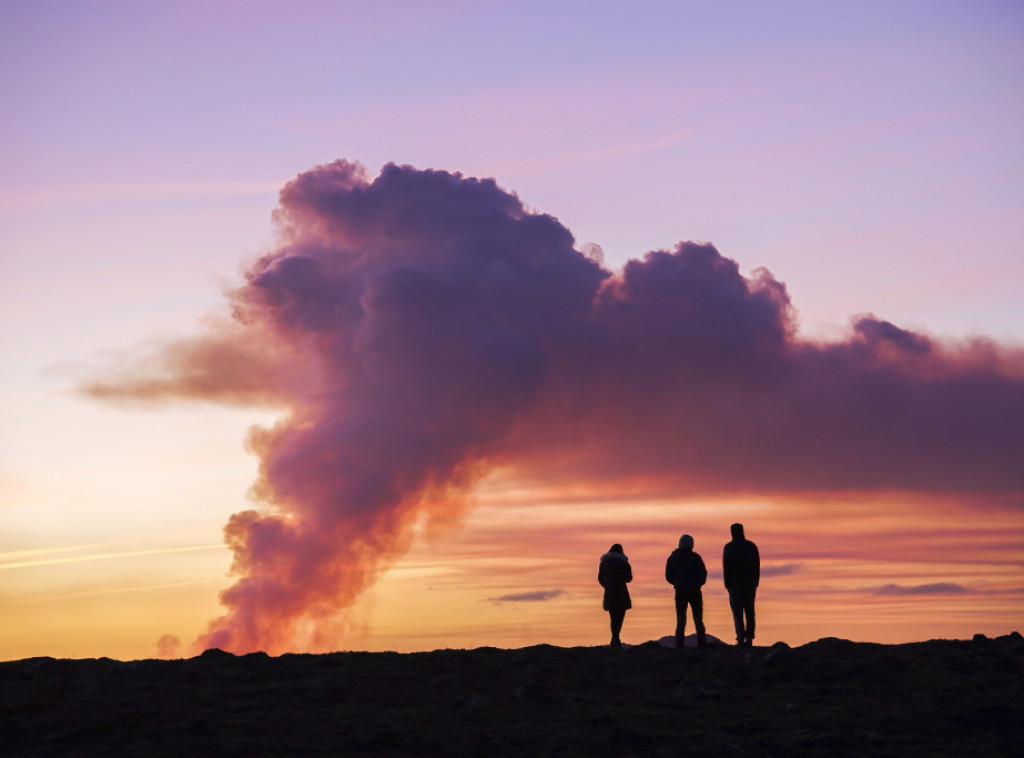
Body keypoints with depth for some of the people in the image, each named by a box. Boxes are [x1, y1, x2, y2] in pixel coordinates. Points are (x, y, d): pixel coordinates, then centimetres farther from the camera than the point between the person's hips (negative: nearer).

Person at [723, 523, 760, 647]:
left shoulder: (729, 547, -5)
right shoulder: (752, 546, 5)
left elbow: (726, 567, -7)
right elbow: (757, 566, 6)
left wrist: (727, 584, 0)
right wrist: (756, 583, 12)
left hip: (735, 583, -3)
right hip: (750, 583, 3)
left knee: (737, 612, -1)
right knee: (749, 611, 9)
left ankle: (740, 638, -11)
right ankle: (749, 638, 7)